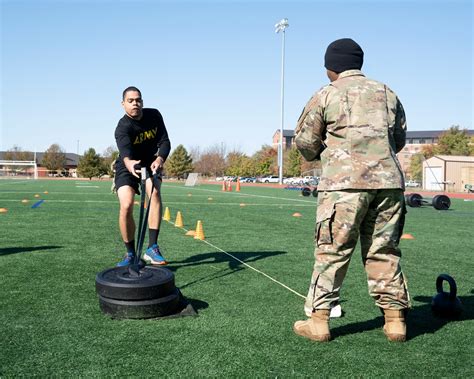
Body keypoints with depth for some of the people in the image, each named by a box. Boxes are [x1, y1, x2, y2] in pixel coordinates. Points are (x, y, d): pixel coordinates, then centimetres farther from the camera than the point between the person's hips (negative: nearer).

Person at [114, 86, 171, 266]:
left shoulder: (154, 115, -11)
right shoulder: (122, 128, -25)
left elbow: (164, 141, -17)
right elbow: (124, 149, -46)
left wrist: (160, 159, -39)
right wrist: (129, 163, -69)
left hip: (150, 163, 3)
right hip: (127, 166, -2)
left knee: (155, 193, -28)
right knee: (126, 206, -21)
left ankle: (152, 248, -26)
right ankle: (131, 253, -2)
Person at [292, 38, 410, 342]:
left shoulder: (326, 95, 4)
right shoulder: (387, 93, 17)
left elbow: (304, 141, 5)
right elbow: (400, 139, 22)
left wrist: (319, 154, 26)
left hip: (345, 182, -4)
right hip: (389, 180, 4)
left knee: (332, 251, 2)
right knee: (385, 251, 12)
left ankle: (318, 321, 6)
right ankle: (395, 320, 17)